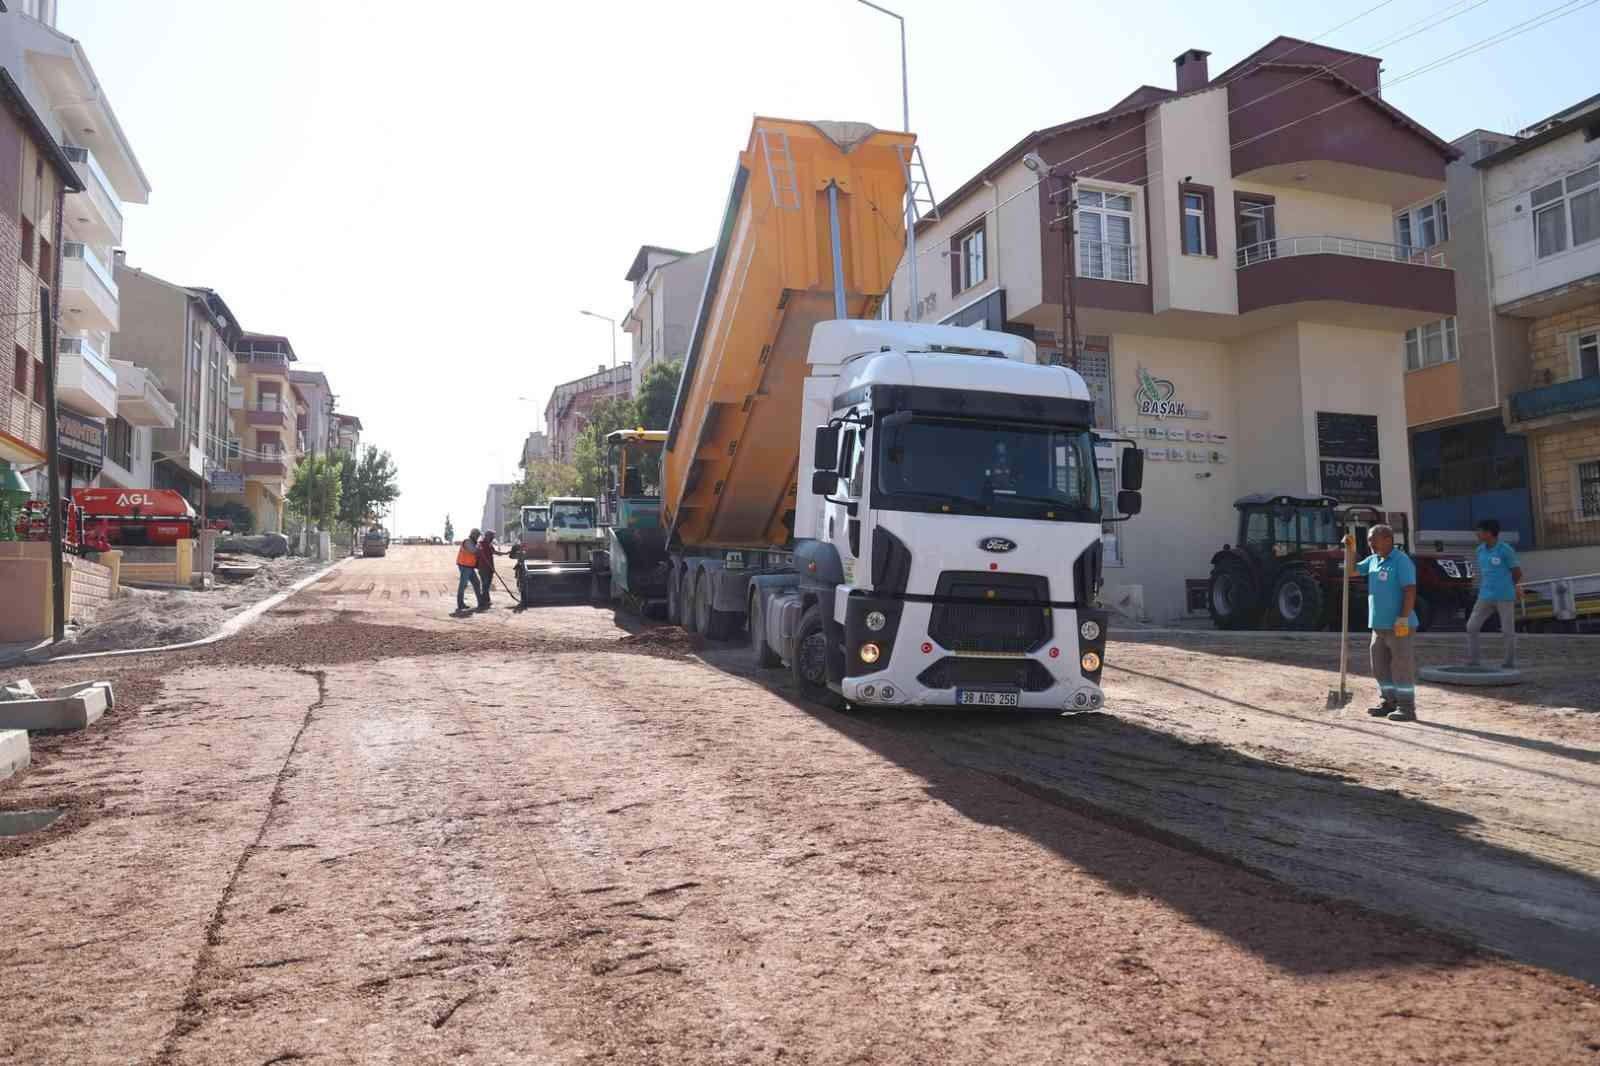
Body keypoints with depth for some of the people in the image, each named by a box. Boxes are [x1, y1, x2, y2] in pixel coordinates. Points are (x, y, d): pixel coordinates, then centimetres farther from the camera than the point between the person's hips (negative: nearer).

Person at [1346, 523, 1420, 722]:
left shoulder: (1401, 561, -12)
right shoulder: (1373, 560, 13)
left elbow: (1410, 590, -18)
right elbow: (1352, 571, 23)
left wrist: (1404, 618, -23)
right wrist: (1350, 548, 11)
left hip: (1399, 626, -9)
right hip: (1379, 624, 9)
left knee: (1402, 666, -5)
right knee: (1380, 666, 14)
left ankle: (1407, 707, 0)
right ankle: (1389, 702, 23)